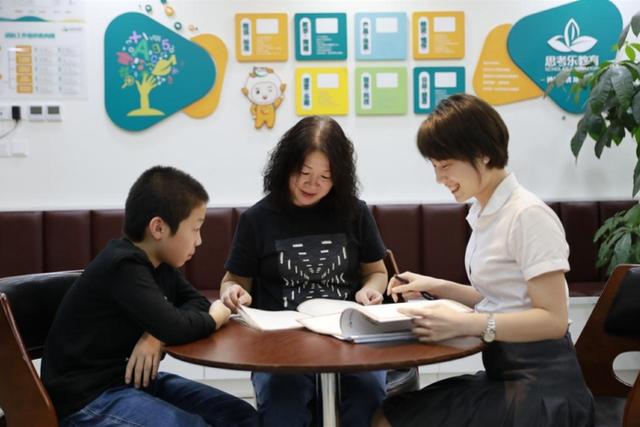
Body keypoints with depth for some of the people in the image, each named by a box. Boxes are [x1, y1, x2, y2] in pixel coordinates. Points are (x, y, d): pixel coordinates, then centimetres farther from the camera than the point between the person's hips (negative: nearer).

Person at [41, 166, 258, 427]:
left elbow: (197, 303, 6)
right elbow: (174, 327, -30)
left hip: (132, 377, 8)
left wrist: (156, 337, -14)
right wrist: (215, 318, -8)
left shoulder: (158, 262, 5)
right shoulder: (124, 267, -22)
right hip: (89, 395, -8)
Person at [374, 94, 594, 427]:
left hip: (539, 388, -8)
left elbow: (553, 318, -20)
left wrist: (464, 324, -29)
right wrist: (436, 287, 7)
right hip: (503, 374, 8)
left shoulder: (528, 216, -16)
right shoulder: (484, 213, 9)